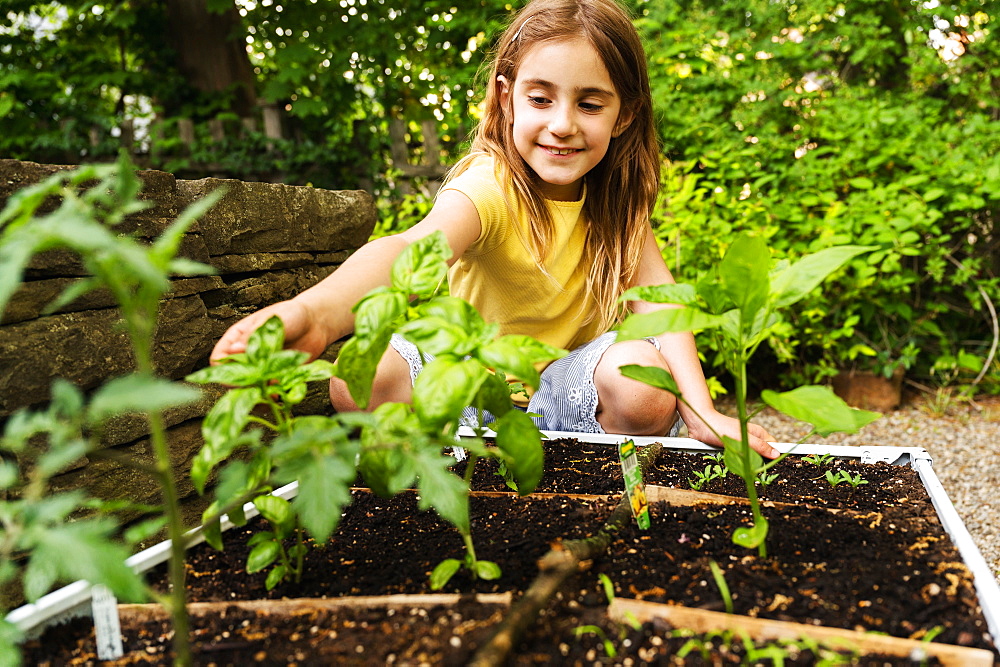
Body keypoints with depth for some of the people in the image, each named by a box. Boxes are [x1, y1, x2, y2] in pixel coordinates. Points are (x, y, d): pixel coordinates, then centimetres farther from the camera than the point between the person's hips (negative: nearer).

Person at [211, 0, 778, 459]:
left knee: (644, 383, -29)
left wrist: (701, 411, -32)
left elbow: (655, 294, -16)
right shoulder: (490, 185, -25)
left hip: (564, 388, 3)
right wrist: (315, 312, -68)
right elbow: (416, 249, -46)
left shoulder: (618, 191, -8)